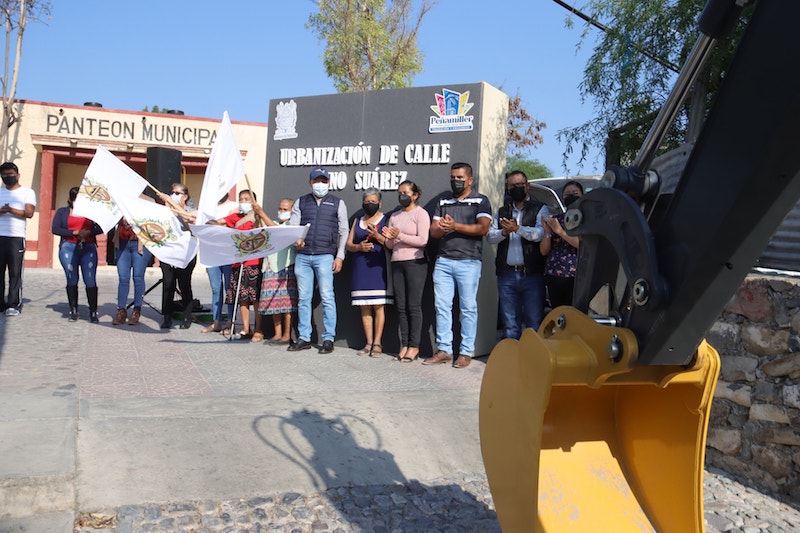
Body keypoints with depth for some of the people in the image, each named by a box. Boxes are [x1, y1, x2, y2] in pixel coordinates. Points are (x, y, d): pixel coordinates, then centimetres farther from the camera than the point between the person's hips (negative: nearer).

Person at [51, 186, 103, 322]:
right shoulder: (62, 212, 15)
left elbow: (100, 228, 8)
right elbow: (55, 229, 2)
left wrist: (88, 232, -10)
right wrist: (75, 232, -8)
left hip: (89, 248, 0)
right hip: (69, 248, 0)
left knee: (90, 280, -9)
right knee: (72, 279, -3)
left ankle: (93, 312, -7)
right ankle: (73, 311, 5)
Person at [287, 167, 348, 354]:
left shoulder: (338, 203, 10)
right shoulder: (300, 202, 15)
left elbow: (344, 231, 6)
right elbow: (292, 226, 10)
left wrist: (340, 256, -2)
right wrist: (295, 239, -12)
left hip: (325, 256, -3)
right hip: (302, 256, 3)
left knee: (327, 297, -6)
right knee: (303, 298, 5)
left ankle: (328, 339, -1)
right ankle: (304, 338, 12)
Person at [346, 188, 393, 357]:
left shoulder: (386, 220, 5)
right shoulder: (357, 221, 19)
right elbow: (348, 244, 15)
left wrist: (377, 236, -16)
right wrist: (359, 246, -4)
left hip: (378, 267, -4)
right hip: (361, 268, 4)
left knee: (378, 306, -7)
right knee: (364, 307, 2)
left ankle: (377, 343, -3)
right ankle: (369, 343, 7)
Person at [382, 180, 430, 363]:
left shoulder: (421, 214, 0)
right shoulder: (394, 216, 20)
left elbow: (422, 240, -12)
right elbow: (390, 245, 17)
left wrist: (400, 236, -14)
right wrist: (388, 237, -5)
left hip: (415, 263, -6)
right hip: (397, 263, 6)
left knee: (413, 306, -7)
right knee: (401, 306, 3)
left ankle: (414, 346, -3)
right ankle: (404, 345, 5)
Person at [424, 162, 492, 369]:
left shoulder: (480, 201, 5)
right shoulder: (443, 201, 18)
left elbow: (483, 228, -10)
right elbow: (433, 231, 12)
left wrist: (455, 226, -14)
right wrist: (441, 228, -12)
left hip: (469, 261, -4)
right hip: (443, 261, 4)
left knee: (468, 307, -1)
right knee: (442, 306, 3)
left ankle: (466, 352, 5)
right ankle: (444, 350, 10)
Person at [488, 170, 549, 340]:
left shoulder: (540, 209, 7)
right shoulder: (502, 212, 19)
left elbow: (540, 233, -11)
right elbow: (491, 236, 7)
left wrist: (517, 228, -22)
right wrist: (504, 232, -12)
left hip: (531, 274, -4)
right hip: (507, 275, 4)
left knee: (535, 323, -4)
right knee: (510, 324, 9)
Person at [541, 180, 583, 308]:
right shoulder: (556, 219, 18)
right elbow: (544, 251, 14)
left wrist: (560, 231, -13)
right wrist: (548, 232, -4)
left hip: (576, 277, -3)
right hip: (553, 276, 4)